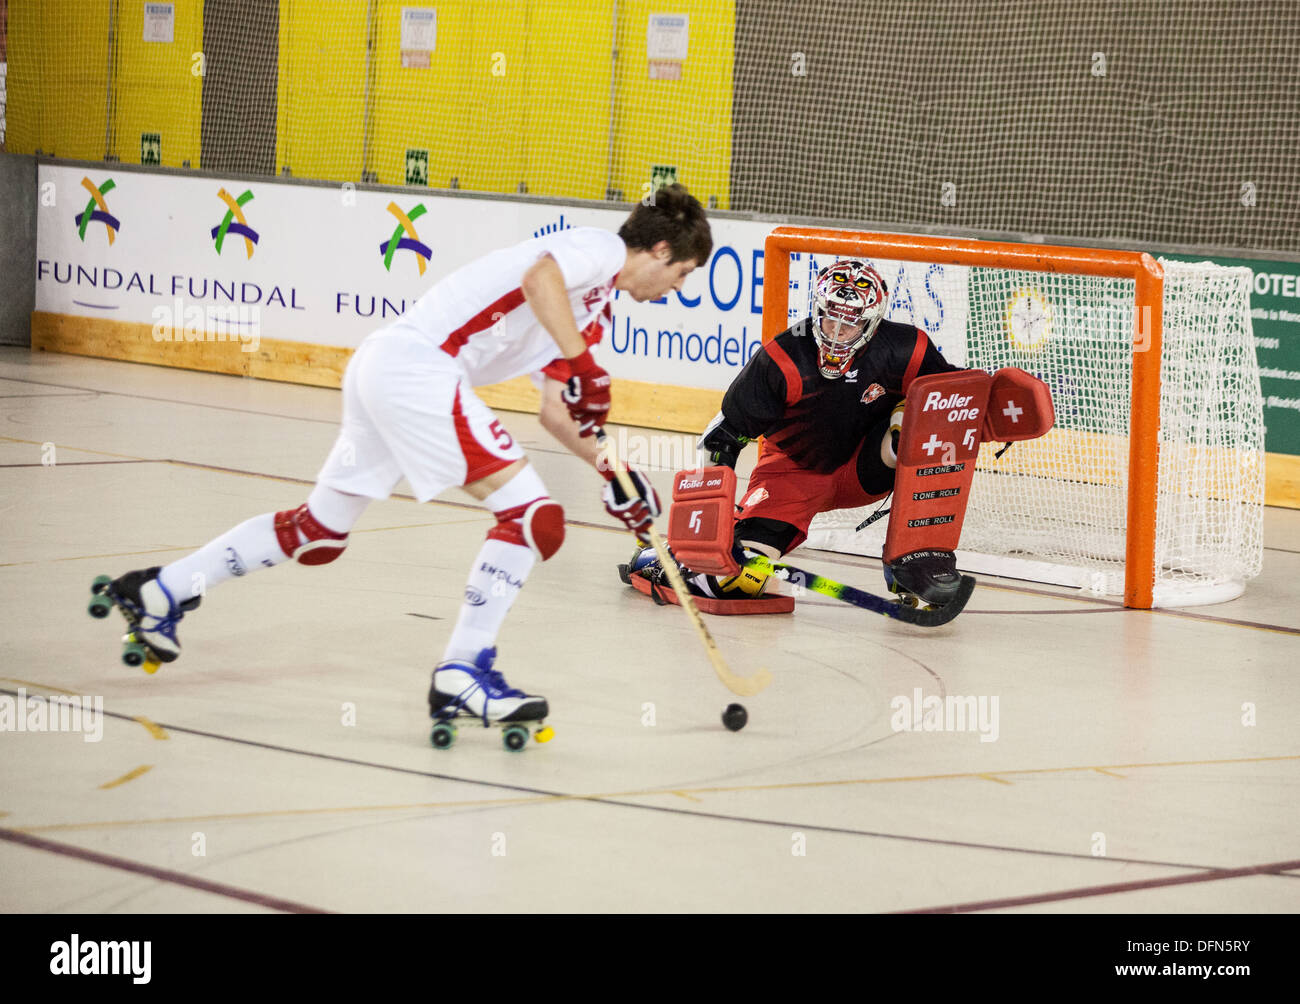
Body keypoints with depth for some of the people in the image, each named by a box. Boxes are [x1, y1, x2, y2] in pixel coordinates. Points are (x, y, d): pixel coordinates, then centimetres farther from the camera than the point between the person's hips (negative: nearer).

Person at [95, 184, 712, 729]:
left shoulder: (593, 311, 24)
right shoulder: (602, 248, -3)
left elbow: (555, 414, 28)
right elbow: (539, 275, -25)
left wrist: (610, 471, 22)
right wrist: (579, 361, -26)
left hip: (383, 368, 10)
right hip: (418, 364, -10)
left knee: (319, 533, 19)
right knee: (531, 516, -13)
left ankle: (160, 592, 26)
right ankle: (462, 672, -14)